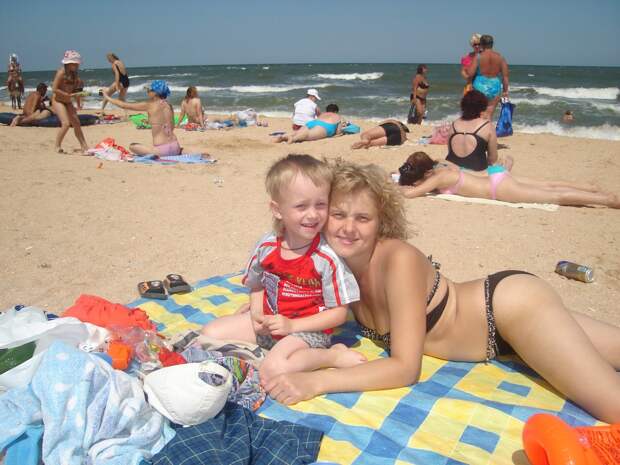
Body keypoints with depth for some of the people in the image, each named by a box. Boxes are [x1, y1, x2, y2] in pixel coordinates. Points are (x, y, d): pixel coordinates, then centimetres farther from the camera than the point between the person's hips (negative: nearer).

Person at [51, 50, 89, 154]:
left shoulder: (74, 74, 5)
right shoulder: (61, 72, -15)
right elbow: (54, 89, -20)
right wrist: (69, 95, -23)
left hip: (68, 102, 7)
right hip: (58, 100, -7)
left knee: (76, 123, 3)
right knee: (66, 123, -18)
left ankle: (85, 148, 6)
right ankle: (57, 146, -2)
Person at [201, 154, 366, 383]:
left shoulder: (327, 258, -22)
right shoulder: (266, 246, -8)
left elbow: (339, 313, -15)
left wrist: (292, 325, -19)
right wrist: (256, 315, -10)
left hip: (307, 330, -6)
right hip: (267, 323, 6)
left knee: (273, 370, -32)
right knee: (210, 333, 2)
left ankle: (333, 355, -11)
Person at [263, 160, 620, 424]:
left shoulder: (400, 260, -33)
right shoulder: (335, 262, -12)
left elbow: (405, 368, -32)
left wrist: (317, 382, -38)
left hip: (510, 303, -6)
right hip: (484, 310, 6)